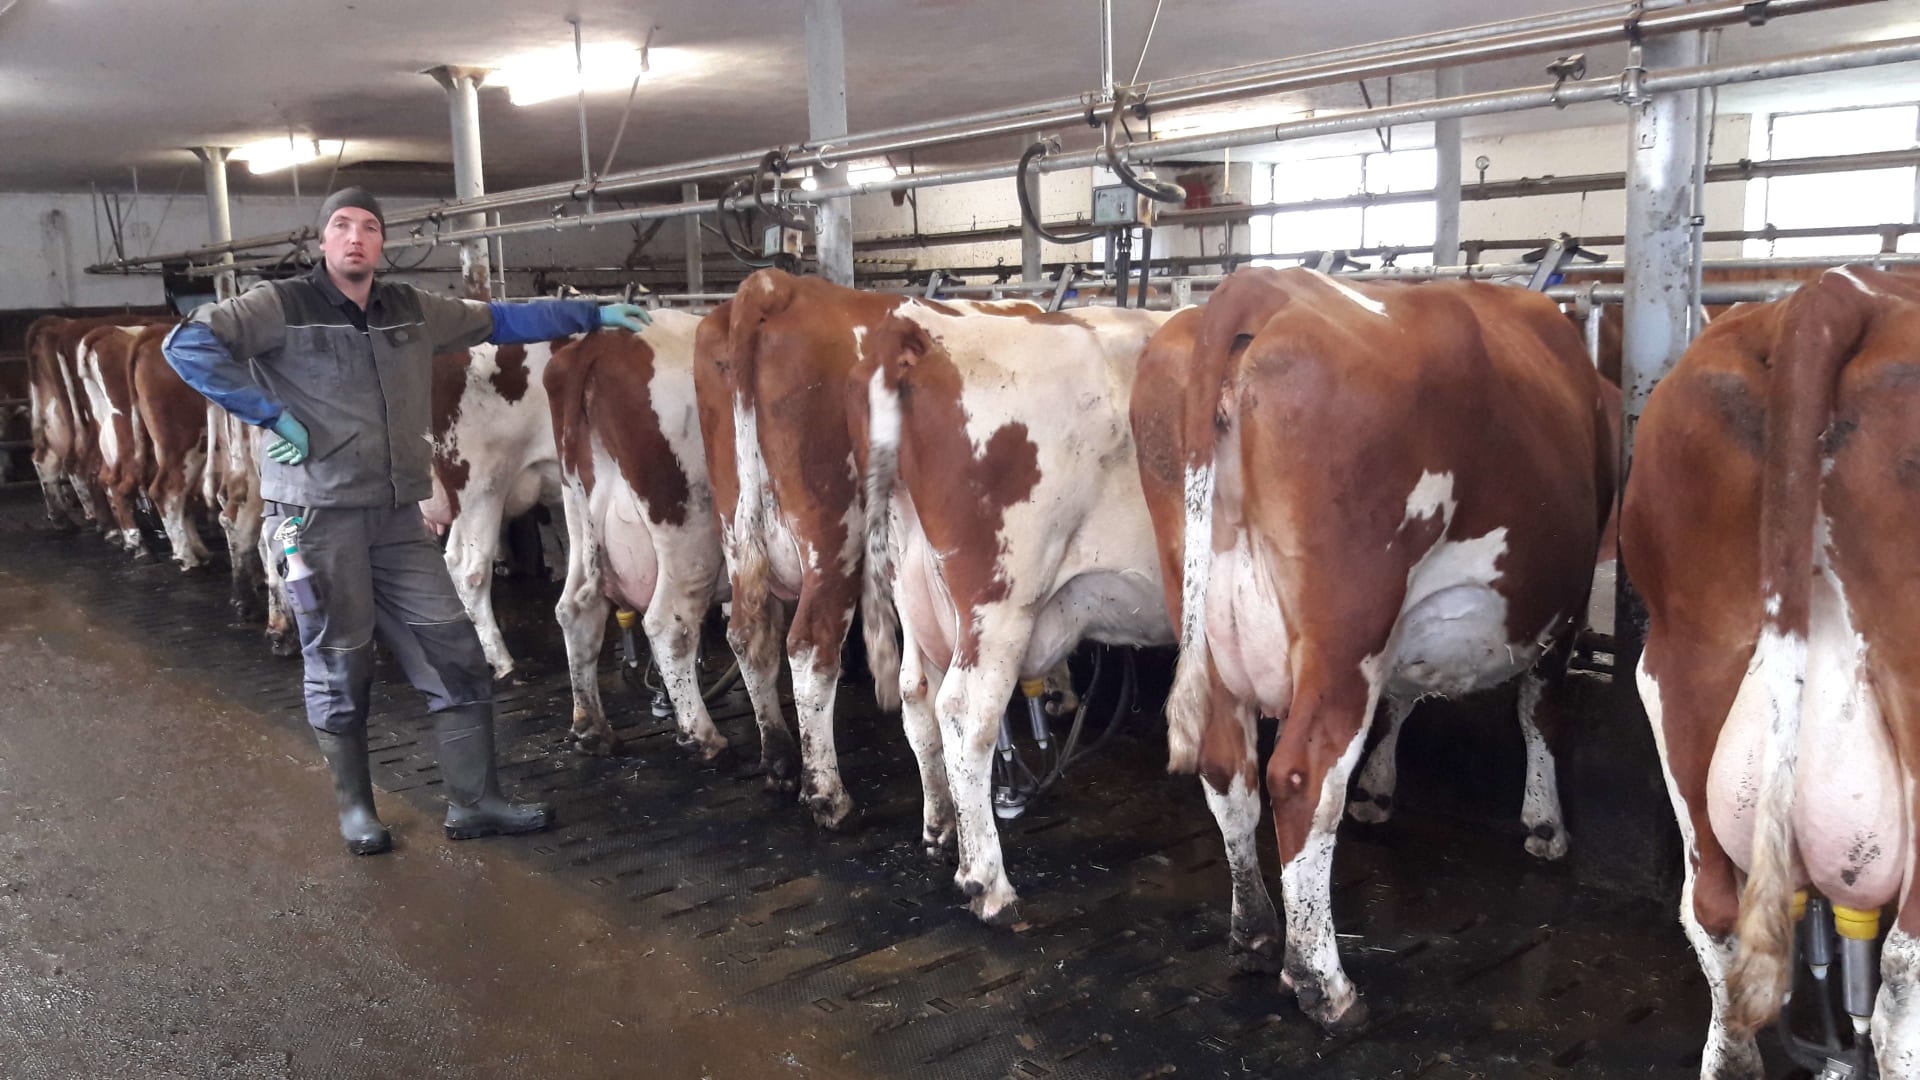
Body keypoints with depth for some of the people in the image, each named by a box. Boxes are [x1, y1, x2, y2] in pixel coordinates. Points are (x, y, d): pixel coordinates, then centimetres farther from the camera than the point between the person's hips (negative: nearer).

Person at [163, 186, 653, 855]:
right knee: (339, 665, 5)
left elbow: (499, 321, 20)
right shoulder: (283, 306, -4)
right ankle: (354, 810, 23)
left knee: (454, 654, 3)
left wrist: (592, 315, 21)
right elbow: (187, 345, -13)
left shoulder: (412, 311, 11)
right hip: (317, 515, -5)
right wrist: (269, 412, -17)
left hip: (397, 516, 5)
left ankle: (473, 803, 13)